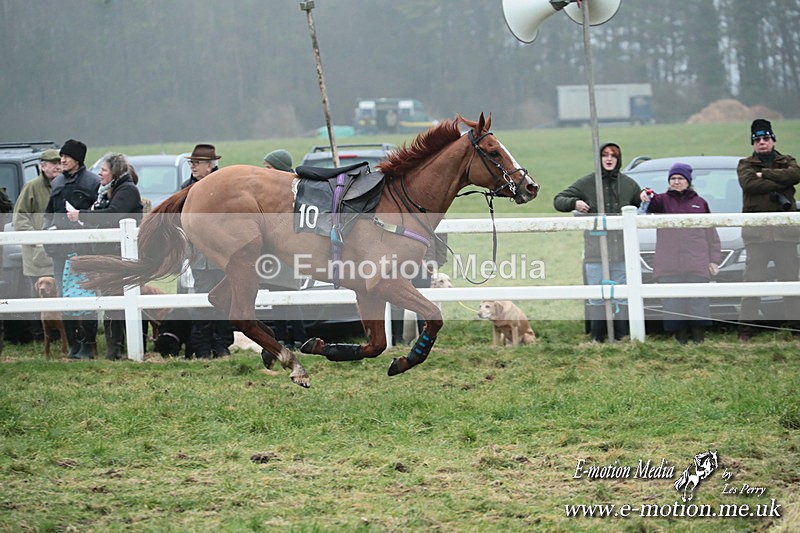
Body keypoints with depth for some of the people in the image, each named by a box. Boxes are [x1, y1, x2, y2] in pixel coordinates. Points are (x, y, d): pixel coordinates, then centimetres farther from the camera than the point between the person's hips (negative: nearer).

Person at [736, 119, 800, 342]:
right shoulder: (745, 165, 11)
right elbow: (748, 183, -11)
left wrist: (765, 174, -8)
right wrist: (779, 182, -10)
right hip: (756, 230, -2)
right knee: (753, 280, -5)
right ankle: (746, 329, -5)